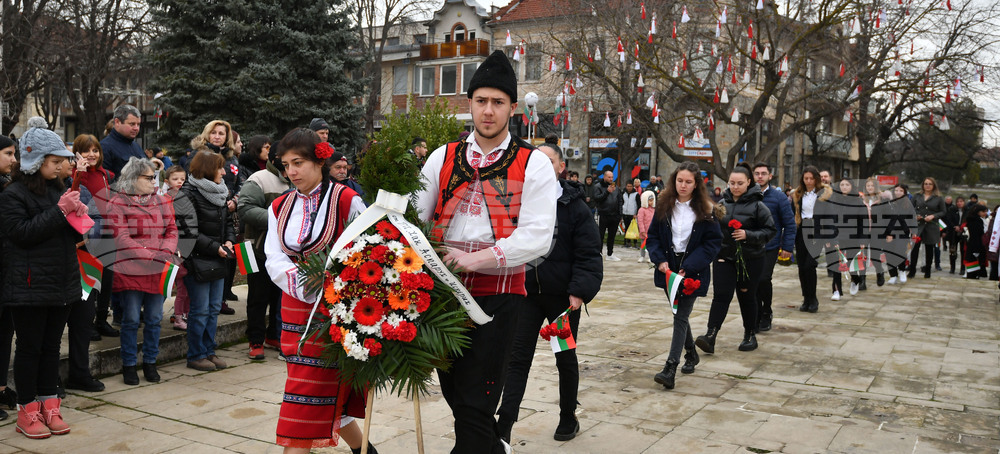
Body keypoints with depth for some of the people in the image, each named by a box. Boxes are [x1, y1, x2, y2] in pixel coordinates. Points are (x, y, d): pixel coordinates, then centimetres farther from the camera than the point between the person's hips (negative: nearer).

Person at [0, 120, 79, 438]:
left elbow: (76, 236, 16)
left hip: (62, 283, 6)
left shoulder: (58, 190, 13)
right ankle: (27, 412, 14)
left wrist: (78, 214, -4)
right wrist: (59, 211, -19)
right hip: (29, 285, -6)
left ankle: (49, 407, 21)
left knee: (52, 346, 12)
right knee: (29, 347, 3)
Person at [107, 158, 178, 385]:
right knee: (131, 319, 2)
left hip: (157, 272, 4)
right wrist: (150, 256, -18)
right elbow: (121, 238, -12)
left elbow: (171, 230, 9)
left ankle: (150, 362, 22)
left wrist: (165, 253, -10)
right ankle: (129, 365, 16)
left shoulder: (161, 201, 12)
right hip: (130, 270, -4)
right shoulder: (117, 204, -4)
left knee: (154, 319, 9)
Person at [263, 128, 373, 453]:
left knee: (308, 395, -7)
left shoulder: (346, 200, -7)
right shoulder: (280, 207, 11)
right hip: (296, 308, 6)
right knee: (330, 394, 14)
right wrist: (309, 289, -18)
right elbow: (275, 260, -1)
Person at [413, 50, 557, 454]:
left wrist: (476, 258, -21)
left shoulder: (534, 165, -2)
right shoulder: (442, 158, 10)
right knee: (453, 389, 17)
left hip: (498, 292, -4)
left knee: (475, 403, -4)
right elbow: (414, 217, 8)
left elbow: (537, 236, -12)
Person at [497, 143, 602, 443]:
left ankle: (568, 419, 33)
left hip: (562, 296, -2)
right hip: (527, 292, 2)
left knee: (565, 358, 15)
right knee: (518, 358, 0)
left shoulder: (574, 206, -8)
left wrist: (580, 290, -20)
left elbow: (588, 255, -10)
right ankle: (504, 426, 3)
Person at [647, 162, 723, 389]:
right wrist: (660, 259, -11)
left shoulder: (704, 210, -6)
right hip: (668, 269, 4)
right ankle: (691, 354, 40)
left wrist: (690, 266, -16)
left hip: (692, 271, -4)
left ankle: (670, 368, -10)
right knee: (678, 314, 17)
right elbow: (653, 236, 6)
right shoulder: (664, 206, 3)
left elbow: (714, 241, -8)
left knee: (681, 317, -8)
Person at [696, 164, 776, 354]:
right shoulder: (723, 203, 6)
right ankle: (710, 335, -14)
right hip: (724, 256, 2)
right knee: (721, 295, -7)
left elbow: (771, 230, -7)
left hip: (750, 259, -2)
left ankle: (750, 335, 26)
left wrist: (748, 235, -19)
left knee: (747, 296, 9)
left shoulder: (757, 206, -6)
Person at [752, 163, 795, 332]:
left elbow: (790, 223, -1)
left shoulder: (778, 197, -2)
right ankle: (757, 317, 19)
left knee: (764, 279, -12)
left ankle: (766, 312, 13)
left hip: (770, 247, -3)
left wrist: (787, 247, -5)